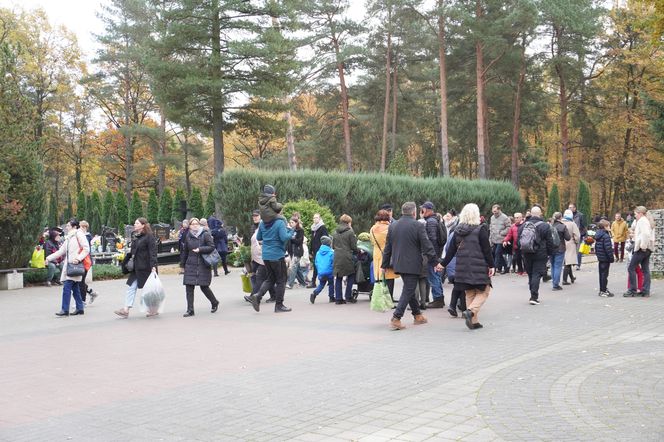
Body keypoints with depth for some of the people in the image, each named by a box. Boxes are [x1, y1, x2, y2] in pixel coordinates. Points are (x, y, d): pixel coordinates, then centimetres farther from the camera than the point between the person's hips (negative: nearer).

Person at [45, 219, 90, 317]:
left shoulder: (79, 234, -4)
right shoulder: (69, 238, 20)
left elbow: (86, 249, -10)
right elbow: (61, 251, 21)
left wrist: (78, 258, -20)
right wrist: (49, 258, 14)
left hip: (75, 265, -8)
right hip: (68, 265, 8)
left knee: (67, 287, -12)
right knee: (75, 288, 9)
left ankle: (65, 310, -10)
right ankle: (80, 308, 15)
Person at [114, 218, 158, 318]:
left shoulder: (149, 236, -12)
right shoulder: (135, 236, 13)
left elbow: (153, 252, -17)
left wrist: (153, 266, -23)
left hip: (146, 267, -8)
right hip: (136, 268, 8)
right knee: (131, 287, 2)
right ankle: (126, 310, 1)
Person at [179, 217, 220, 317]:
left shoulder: (205, 234, -3)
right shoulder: (188, 236, 11)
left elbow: (212, 247, -9)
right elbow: (185, 251, 19)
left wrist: (200, 249, -19)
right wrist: (182, 264, 21)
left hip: (203, 265, -4)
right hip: (190, 265, 4)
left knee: (204, 286, -1)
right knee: (189, 287, -3)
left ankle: (214, 303, 25)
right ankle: (190, 310, 3)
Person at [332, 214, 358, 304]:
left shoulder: (336, 232, 9)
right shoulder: (350, 232, -7)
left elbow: (333, 246, 14)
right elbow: (354, 247, -5)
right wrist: (358, 252, 13)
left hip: (337, 257, 5)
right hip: (347, 257, -5)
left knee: (338, 277, 8)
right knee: (351, 276, 10)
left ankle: (338, 298, 9)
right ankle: (348, 296, 8)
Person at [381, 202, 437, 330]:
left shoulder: (393, 226, 7)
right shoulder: (418, 226, -10)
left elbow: (388, 247, 11)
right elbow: (427, 246, -11)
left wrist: (384, 265, 17)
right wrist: (436, 262, -5)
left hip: (398, 264, 6)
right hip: (412, 265, -6)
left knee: (410, 289, 19)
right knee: (408, 291, -2)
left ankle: (417, 315, 28)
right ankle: (396, 319, -10)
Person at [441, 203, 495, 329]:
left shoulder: (458, 230, 5)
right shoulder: (480, 229, -9)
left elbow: (451, 250, 8)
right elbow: (487, 249, -9)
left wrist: (443, 264, 17)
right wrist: (491, 266, -3)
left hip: (462, 267, 5)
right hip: (478, 267, -5)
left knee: (469, 293, 14)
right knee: (483, 291, 6)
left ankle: (474, 321, 11)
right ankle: (470, 311, -16)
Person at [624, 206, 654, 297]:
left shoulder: (642, 221, -12)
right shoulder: (647, 221, 18)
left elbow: (645, 234, -26)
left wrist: (643, 246, -21)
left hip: (641, 249, -10)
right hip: (647, 249, 10)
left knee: (631, 268, -5)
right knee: (645, 270, 9)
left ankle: (632, 290, -4)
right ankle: (646, 291, 11)